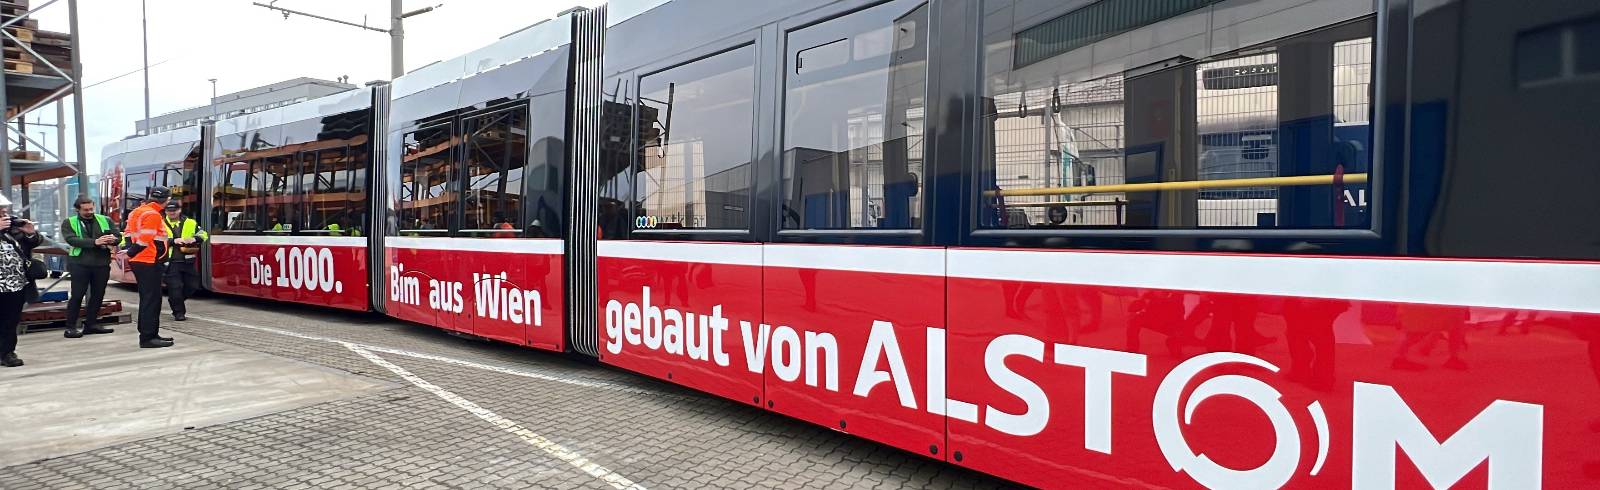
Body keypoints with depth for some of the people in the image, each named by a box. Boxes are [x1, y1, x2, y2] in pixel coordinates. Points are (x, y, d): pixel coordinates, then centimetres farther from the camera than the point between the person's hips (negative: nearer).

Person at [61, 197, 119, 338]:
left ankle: (90, 324, 19)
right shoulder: (69, 223, 3)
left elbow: (118, 236, 8)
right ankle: (71, 327, 6)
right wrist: (94, 242, -27)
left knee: (98, 295, 8)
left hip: (102, 263, 3)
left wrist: (113, 239, -17)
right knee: (77, 295, -1)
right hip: (79, 263, -3)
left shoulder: (105, 220, 10)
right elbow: (71, 239, -13)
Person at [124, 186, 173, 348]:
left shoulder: (138, 212, 15)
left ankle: (148, 334, 23)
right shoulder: (153, 215, -15)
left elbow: (128, 232, 17)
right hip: (149, 262, -10)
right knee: (152, 299, -6)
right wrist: (131, 252, -9)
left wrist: (130, 249, 12)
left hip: (138, 261, 10)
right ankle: (148, 337, -5)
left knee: (147, 298, 16)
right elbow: (144, 239, -20)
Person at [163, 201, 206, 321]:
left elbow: (203, 234, 8)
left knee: (192, 286, 10)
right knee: (175, 287, -4)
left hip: (187, 261, 3)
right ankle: (178, 312, 7)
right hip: (171, 262, -3)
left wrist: (194, 239, -12)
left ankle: (176, 301, 35)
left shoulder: (190, 223, 10)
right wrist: (173, 241, -22)